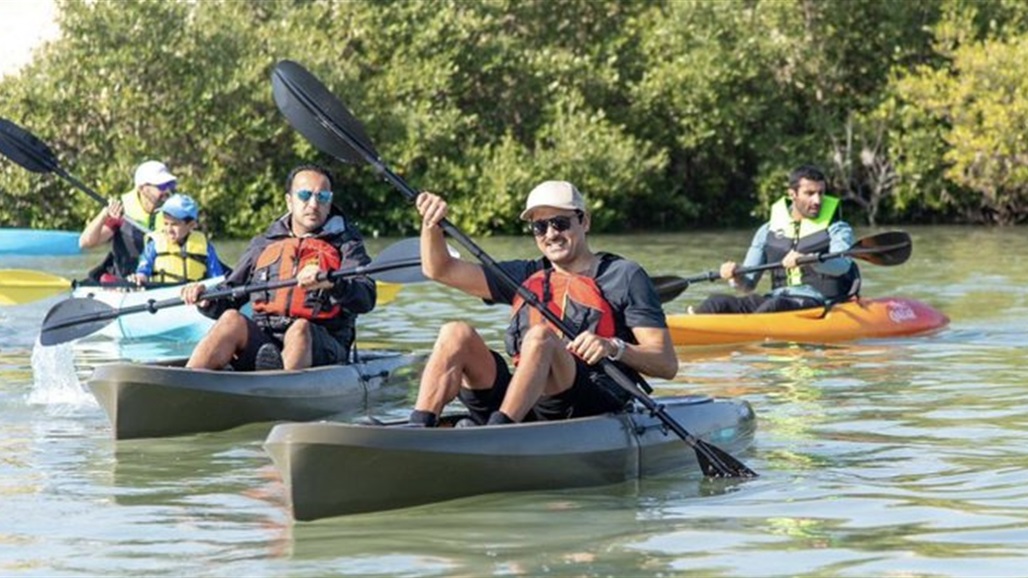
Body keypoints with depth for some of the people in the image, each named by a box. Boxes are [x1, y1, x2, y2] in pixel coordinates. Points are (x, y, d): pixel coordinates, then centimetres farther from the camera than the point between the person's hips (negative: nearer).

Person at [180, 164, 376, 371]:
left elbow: (366, 299, -6)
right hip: (262, 343, 3)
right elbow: (228, 298, 22)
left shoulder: (345, 243, 13)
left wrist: (331, 284, -27)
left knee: (300, 329, -35)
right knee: (232, 320, -26)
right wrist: (205, 299, -2)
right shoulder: (263, 244, 24)